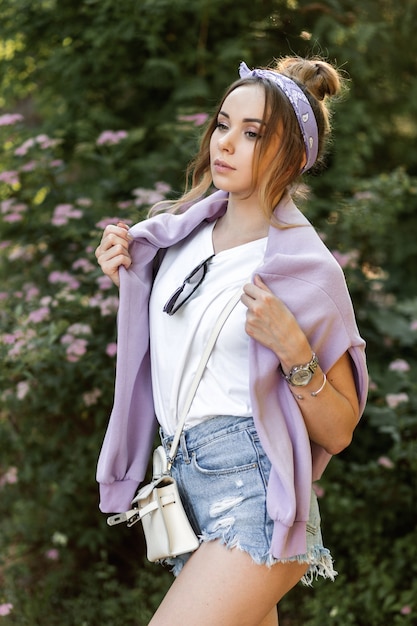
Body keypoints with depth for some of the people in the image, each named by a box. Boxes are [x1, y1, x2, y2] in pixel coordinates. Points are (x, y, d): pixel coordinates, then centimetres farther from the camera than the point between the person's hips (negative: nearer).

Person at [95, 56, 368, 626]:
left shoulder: (308, 269, -9)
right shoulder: (183, 231, 7)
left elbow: (338, 431, -5)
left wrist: (291, 348, -20)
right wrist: (127, 282, 7)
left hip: (253, 489, -7)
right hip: (182, 479, 7)